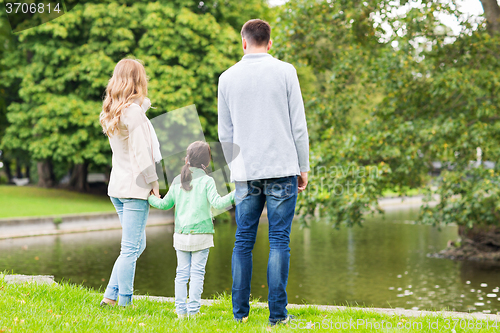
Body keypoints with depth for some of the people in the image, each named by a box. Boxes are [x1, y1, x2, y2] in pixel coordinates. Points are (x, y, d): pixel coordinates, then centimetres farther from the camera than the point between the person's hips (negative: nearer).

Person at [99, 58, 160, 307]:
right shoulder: (134, 111, -14)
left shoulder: (111, 111, 12)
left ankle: (110, 296, 13)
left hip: (117, 186, 9)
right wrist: (153, 182, -8)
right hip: (134, 186, -9)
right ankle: (123, 304, -4)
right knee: (130, 249, -5)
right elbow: (141, 152, -15)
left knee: (137, 244, 16)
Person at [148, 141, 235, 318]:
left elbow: (164, 204, 16)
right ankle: (193, 310, -1)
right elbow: (217, 203, -17)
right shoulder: (206, 181, -5)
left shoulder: (177, 181, 7)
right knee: (197, 272, 1)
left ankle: (181, 310, 7)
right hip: (201, 234, -3)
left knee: (182, 272, 9)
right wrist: (234, 195, -15)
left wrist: (149, 197, 33)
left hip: (181, 235, 3)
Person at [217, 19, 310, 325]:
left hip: (245, 173, 2)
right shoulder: (285, 72, 0)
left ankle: (240, 312, 10)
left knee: (243, 241, 9)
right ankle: (277, 313, 0)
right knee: (279, 241, 0)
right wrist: (303, 168, 7)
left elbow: (225, 133, 11)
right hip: (282, 168, -2)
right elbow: (298, 125, 0)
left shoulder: (227, 78, 7)